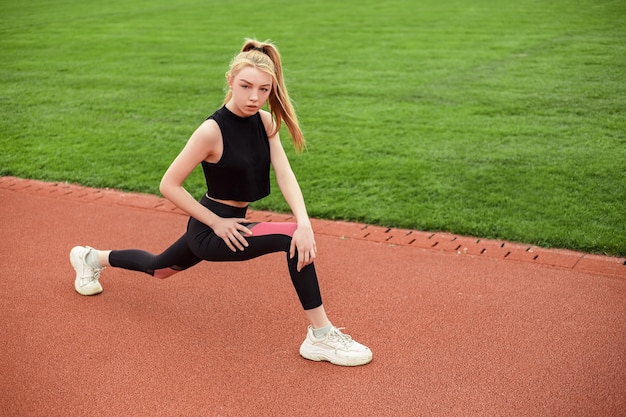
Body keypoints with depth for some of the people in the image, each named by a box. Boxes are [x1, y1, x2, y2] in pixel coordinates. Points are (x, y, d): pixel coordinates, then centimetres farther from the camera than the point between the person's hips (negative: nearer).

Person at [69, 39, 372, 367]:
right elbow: (168, 185, -18)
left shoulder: (265, 121, -4)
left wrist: (305, 222, -29)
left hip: (232, 223, 8)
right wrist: (216, 223, -18)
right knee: (292, 239, -25)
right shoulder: (212, 131, -23)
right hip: (211, 228, -8)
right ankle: (321, 337, -14)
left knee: (159, 268, 28)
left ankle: (92, 258, 53)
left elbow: (284, 174, -14)